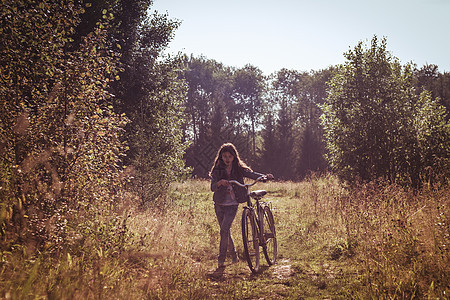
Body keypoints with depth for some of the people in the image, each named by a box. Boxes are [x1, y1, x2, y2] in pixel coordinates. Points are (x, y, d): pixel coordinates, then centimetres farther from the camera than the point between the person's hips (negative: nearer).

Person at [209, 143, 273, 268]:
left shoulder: (239, 169, 1)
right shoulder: (217, 170, 0)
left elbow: (252, 174, -8)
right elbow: (212, 187, -11)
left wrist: (265, 176, -27)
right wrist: (220, 182, -32)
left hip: (232, 205, -2)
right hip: (219, 205, 2)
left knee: (224, 230, -15)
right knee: (226, 231, 11)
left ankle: (221, 259, -5)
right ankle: (234, 256, 29)